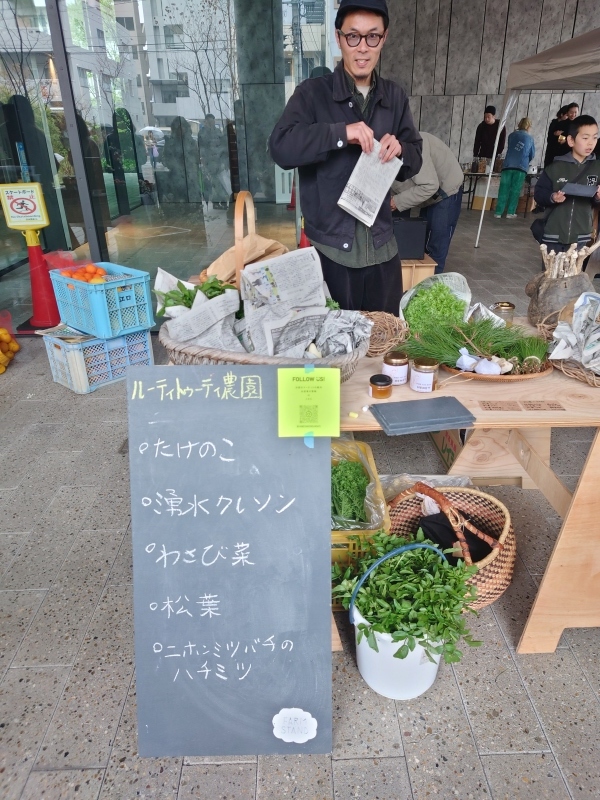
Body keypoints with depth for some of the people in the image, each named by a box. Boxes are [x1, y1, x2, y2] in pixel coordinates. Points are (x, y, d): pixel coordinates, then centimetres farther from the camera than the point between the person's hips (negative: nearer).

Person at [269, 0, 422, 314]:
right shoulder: (313, 93, -3)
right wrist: (340, 133, -24)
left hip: (381, 246, 4)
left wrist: (399, 150, -10)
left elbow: (415, 161, 13)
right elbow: (280, 148, -16)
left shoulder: (395, 97, 10)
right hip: (329, 246, -4)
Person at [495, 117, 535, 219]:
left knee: (504, 189, -1)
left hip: (508, 165, 1)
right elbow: (532, 155, 20)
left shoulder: (512, 135, 14)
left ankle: (498, 212, -6)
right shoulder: (530, 138, 12)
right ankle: (510, 213, -2)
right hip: (521, 167, -1)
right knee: (515, 190, 1)